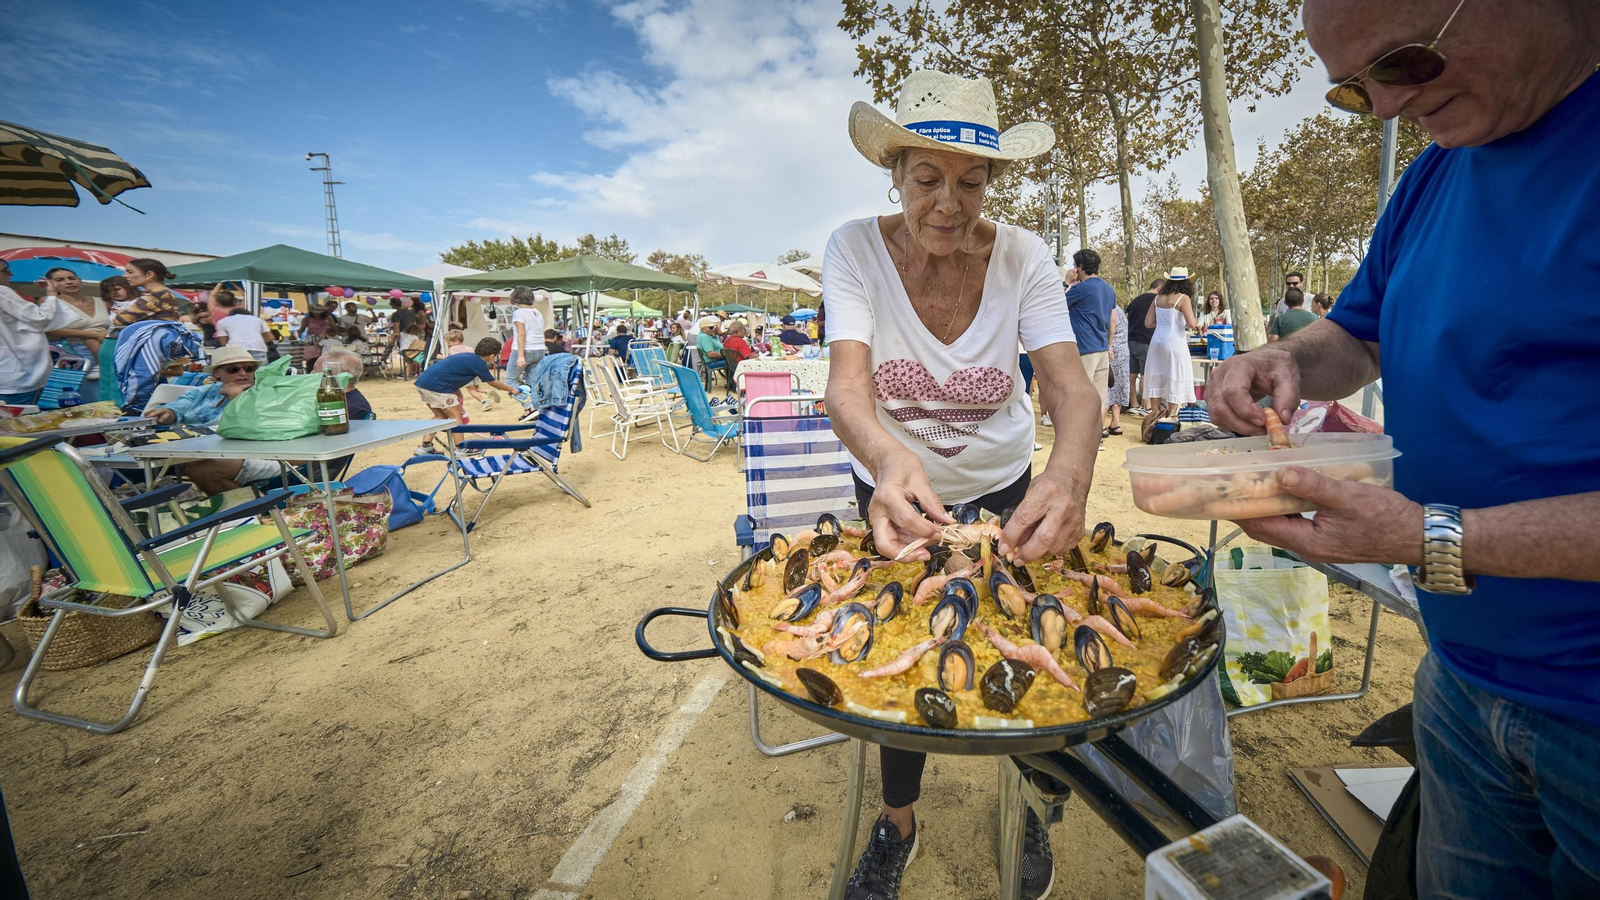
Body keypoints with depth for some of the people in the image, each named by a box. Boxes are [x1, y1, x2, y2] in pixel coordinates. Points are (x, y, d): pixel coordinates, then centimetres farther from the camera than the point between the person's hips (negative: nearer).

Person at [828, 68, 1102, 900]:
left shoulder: (1022, 256, -16)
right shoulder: (855, 248, -19)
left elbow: (1069, 384, -26)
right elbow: (847, 381, -32)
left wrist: (1070, 473, -49)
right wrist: (888, 457, -54)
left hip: (1000, 485, 2)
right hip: (893, 481, -1)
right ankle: (898, 825, 39)